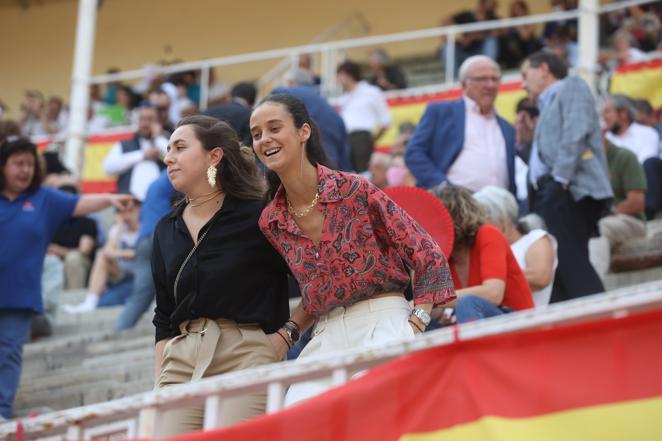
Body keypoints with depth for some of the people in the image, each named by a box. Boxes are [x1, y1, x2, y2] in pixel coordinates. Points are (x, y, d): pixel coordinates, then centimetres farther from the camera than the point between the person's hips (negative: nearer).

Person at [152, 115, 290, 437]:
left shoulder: (259, 216, -1)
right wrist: (158, 384, 12)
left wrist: (282, 337, -4)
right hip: (182, 363, 5)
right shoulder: (166, 230, 17)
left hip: (247, 359, -5)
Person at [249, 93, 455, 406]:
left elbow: (429, 257, -5)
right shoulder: (270, 222, 8)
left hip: (383, 324, -5)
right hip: (325, 337, 5)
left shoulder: (355, 190, -9)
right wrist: (288, 334, 8)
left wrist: (415, 330, -13)